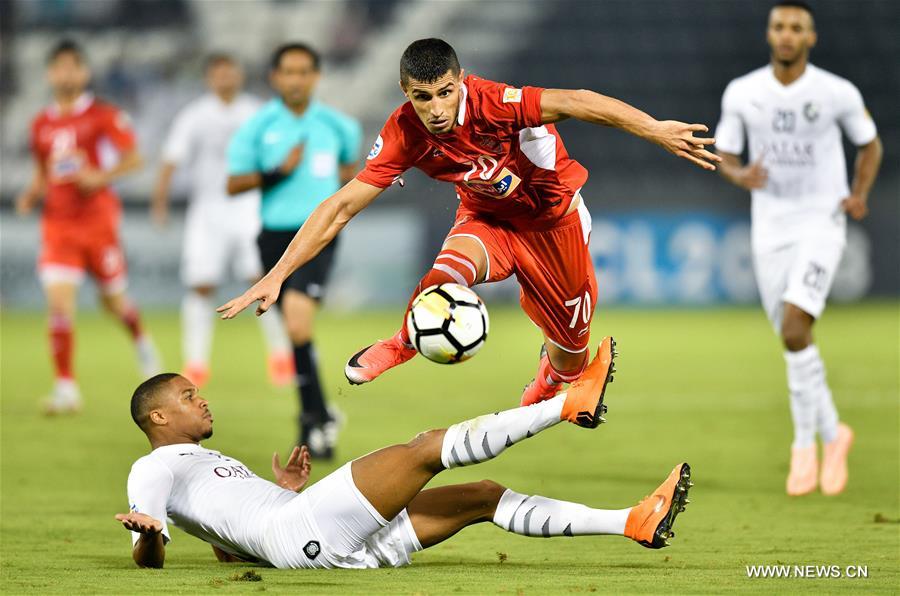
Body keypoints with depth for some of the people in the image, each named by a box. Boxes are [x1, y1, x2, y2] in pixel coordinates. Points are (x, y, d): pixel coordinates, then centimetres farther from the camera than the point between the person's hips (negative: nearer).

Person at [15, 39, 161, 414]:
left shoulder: (103, 115, -4)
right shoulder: (42, 125, 10)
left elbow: (134, 158, -7)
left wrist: (101, 175, -23)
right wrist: (31, 195, 1)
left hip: (97, 218, -3)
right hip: (57, 224, 3)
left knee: (113, 299, 10)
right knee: (58, 302, -12)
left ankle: (141, 342, 44)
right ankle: (66, 387, -8)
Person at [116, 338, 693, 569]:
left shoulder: (211, 464, 36)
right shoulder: (154, 468, 8)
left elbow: (234, 545, 34)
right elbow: (150, 558, -5)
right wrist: (147, 535, -29)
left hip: (344, 544, 10)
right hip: (299, 531, -10)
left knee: (484, 497, 5)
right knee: (428, 448, -16)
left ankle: (634, 522, 0)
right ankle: (572, 401, -14)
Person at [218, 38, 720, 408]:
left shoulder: (492, 103, -35)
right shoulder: (405, 135, -24)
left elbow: (574, 103, -44)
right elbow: (342, 207, -21)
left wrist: (655, 130, -56)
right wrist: (277, 275, -25)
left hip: (552, 219, -1)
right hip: (487, 219, 1)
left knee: (572, 346, 9)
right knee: (450, 270, -34)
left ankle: (546, 391, 48)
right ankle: (404, 344, -2)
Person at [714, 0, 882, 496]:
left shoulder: (838, 93, -7)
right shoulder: (741, 93, -2)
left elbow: (870, 144, 10)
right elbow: (724, 158, 7)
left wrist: (860, 194, -7)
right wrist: (742, 177, -17)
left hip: (822, 226, -3)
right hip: (769, 231, 3)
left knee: (794, 331, -21)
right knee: (794, 342, 9)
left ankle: (805, 443, -6)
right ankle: (833, 433, 31)